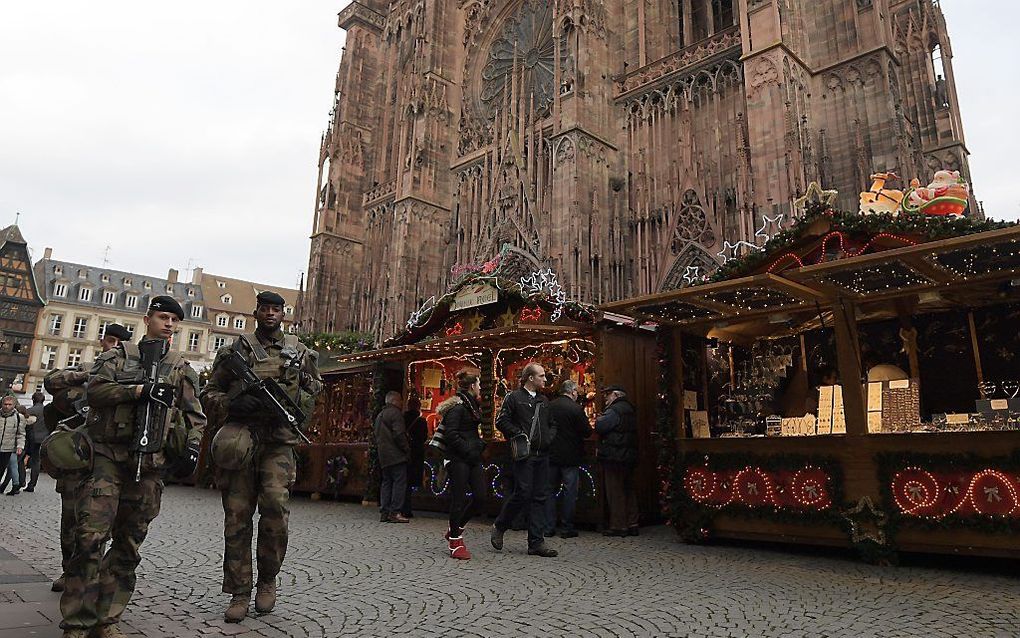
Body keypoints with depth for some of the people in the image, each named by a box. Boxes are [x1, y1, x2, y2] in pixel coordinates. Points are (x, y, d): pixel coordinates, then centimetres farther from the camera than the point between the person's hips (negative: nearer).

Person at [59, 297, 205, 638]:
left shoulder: (182, 369, 14)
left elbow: (194, 415, 11)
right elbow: (96, 389, -7)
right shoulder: (118, 354, 10)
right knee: (91, 536, -11)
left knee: (128, 545, 6)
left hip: (150, 464, 3)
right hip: (108, 457, -2)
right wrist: (139, 389, -18)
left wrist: (192, 445, -5)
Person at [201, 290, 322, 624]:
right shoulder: (235, 350, 11)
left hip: (279, 441, -1)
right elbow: (208, 395, 10)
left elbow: (312, 393, 18)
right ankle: (239, 593, 15)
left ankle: (267, 578, 7)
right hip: (239, 438, 1)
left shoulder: (300, 352, 12)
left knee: (276, 505, -16)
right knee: (237, 518, 3)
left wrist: (291, 401, -3)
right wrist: (233, 403, -10)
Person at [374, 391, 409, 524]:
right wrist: (406, 448, -9)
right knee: (399, 482, -7)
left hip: (383, 456, 9)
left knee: (386, 483, 11)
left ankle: (384, 513, 10)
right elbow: (399, 434, -18)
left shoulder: (380, 415, 20)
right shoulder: (395, 413, -10)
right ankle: (395, 512, -11)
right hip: (396, 455, -9)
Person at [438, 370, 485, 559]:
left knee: (480, 496, 4)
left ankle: (455, 529, 22)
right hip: (459, 458, -9)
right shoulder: (457, 406, -12)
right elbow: (451, 433, -19)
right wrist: (468, 450, -18)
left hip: (472, 458, 9)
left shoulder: (471, 405, 18)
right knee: (459, 499, -3)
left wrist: (479, 444, 8)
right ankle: (455, 541, 11)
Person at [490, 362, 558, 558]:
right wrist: (519, 435, -14)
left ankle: (536, 542, 10)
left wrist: (549, 437, 6)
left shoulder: (543, 400, 19)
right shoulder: (513, 398, -1)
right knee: (523, 494, -9)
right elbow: (501, 421, -6)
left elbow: (552, 424, 25)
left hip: (542, 454, 7)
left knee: (540, 497, 5)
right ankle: (499, 527, 14)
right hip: (524, 454, -7)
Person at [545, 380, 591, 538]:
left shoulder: (548, 406, -1)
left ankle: (548, 527, 14)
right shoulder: (576, 409, -14)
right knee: (570, 492, 6)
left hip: (551, 455, 4)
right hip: (570, 457, -4)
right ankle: (566, 528, 9)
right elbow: (587, 432, -11)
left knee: (550, 491, 12)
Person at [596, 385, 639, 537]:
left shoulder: (614, 410, -15)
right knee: (628, 490, 13)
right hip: (629, 455, 9)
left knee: (615, 492, -3)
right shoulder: (630, 409, 16)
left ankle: (618, 526, 0)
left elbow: (600, 426, -22)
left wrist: (598, 420, 0)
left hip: (614, 456, -9)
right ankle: (632, 525, 17)